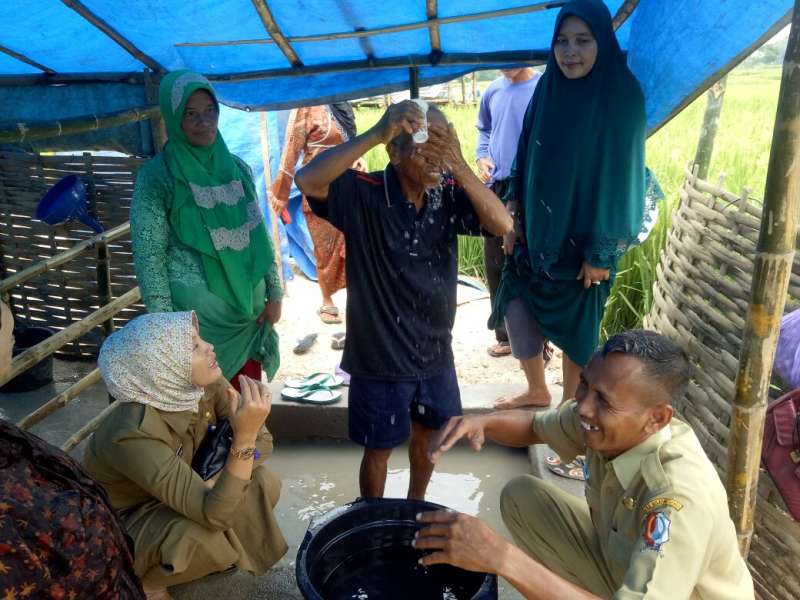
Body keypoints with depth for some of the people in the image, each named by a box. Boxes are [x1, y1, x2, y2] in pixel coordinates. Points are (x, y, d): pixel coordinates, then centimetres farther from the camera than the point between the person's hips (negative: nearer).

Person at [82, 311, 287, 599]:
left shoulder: (204, 384, -20)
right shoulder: (135, 435, -38)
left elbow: (262, 442, -9)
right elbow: (214, 514, -41)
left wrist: (212, 486, -23)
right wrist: (243, 435, -51)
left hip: (172, 497, 6)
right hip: (118, 524, -6)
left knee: (264, 485, -12)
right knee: (200, 537, -33)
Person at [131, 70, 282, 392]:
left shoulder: (237, 167, 6)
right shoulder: (157, 175, -8)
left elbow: (260, 236, 11)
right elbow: (148, 256, -11)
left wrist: (273, 293, 7)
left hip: (247, 311, 5)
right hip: (195, 315, -5)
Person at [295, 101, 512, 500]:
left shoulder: (449, 193, -7)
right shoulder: (363, 196, -19)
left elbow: (502, 225, -19)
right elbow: (308, 181, -36)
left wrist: (459, 166, -31)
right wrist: (375, 134, -42)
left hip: (435, 351, 5)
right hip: (381, 356, -4)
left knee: (428, 436, 25)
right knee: (378, 449, 15)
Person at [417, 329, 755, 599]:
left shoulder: (680, 499, -38)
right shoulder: (606, 419, -19)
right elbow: (534, 426, 0)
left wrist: (503, 558, -47)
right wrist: (482, 423, -21)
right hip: (623, 563, 6)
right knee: (520, 496, -3)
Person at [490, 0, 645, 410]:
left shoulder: (621, 97, -14)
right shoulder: (548, 88, 2)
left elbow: (623, 176, -14)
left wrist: (602, 252, -14)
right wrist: (513, 214, 5)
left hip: (585, 241, -5)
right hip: (537, 232, 5)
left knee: (575, 327, 8)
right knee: (517, 313, 8)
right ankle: (537, 391, 33)